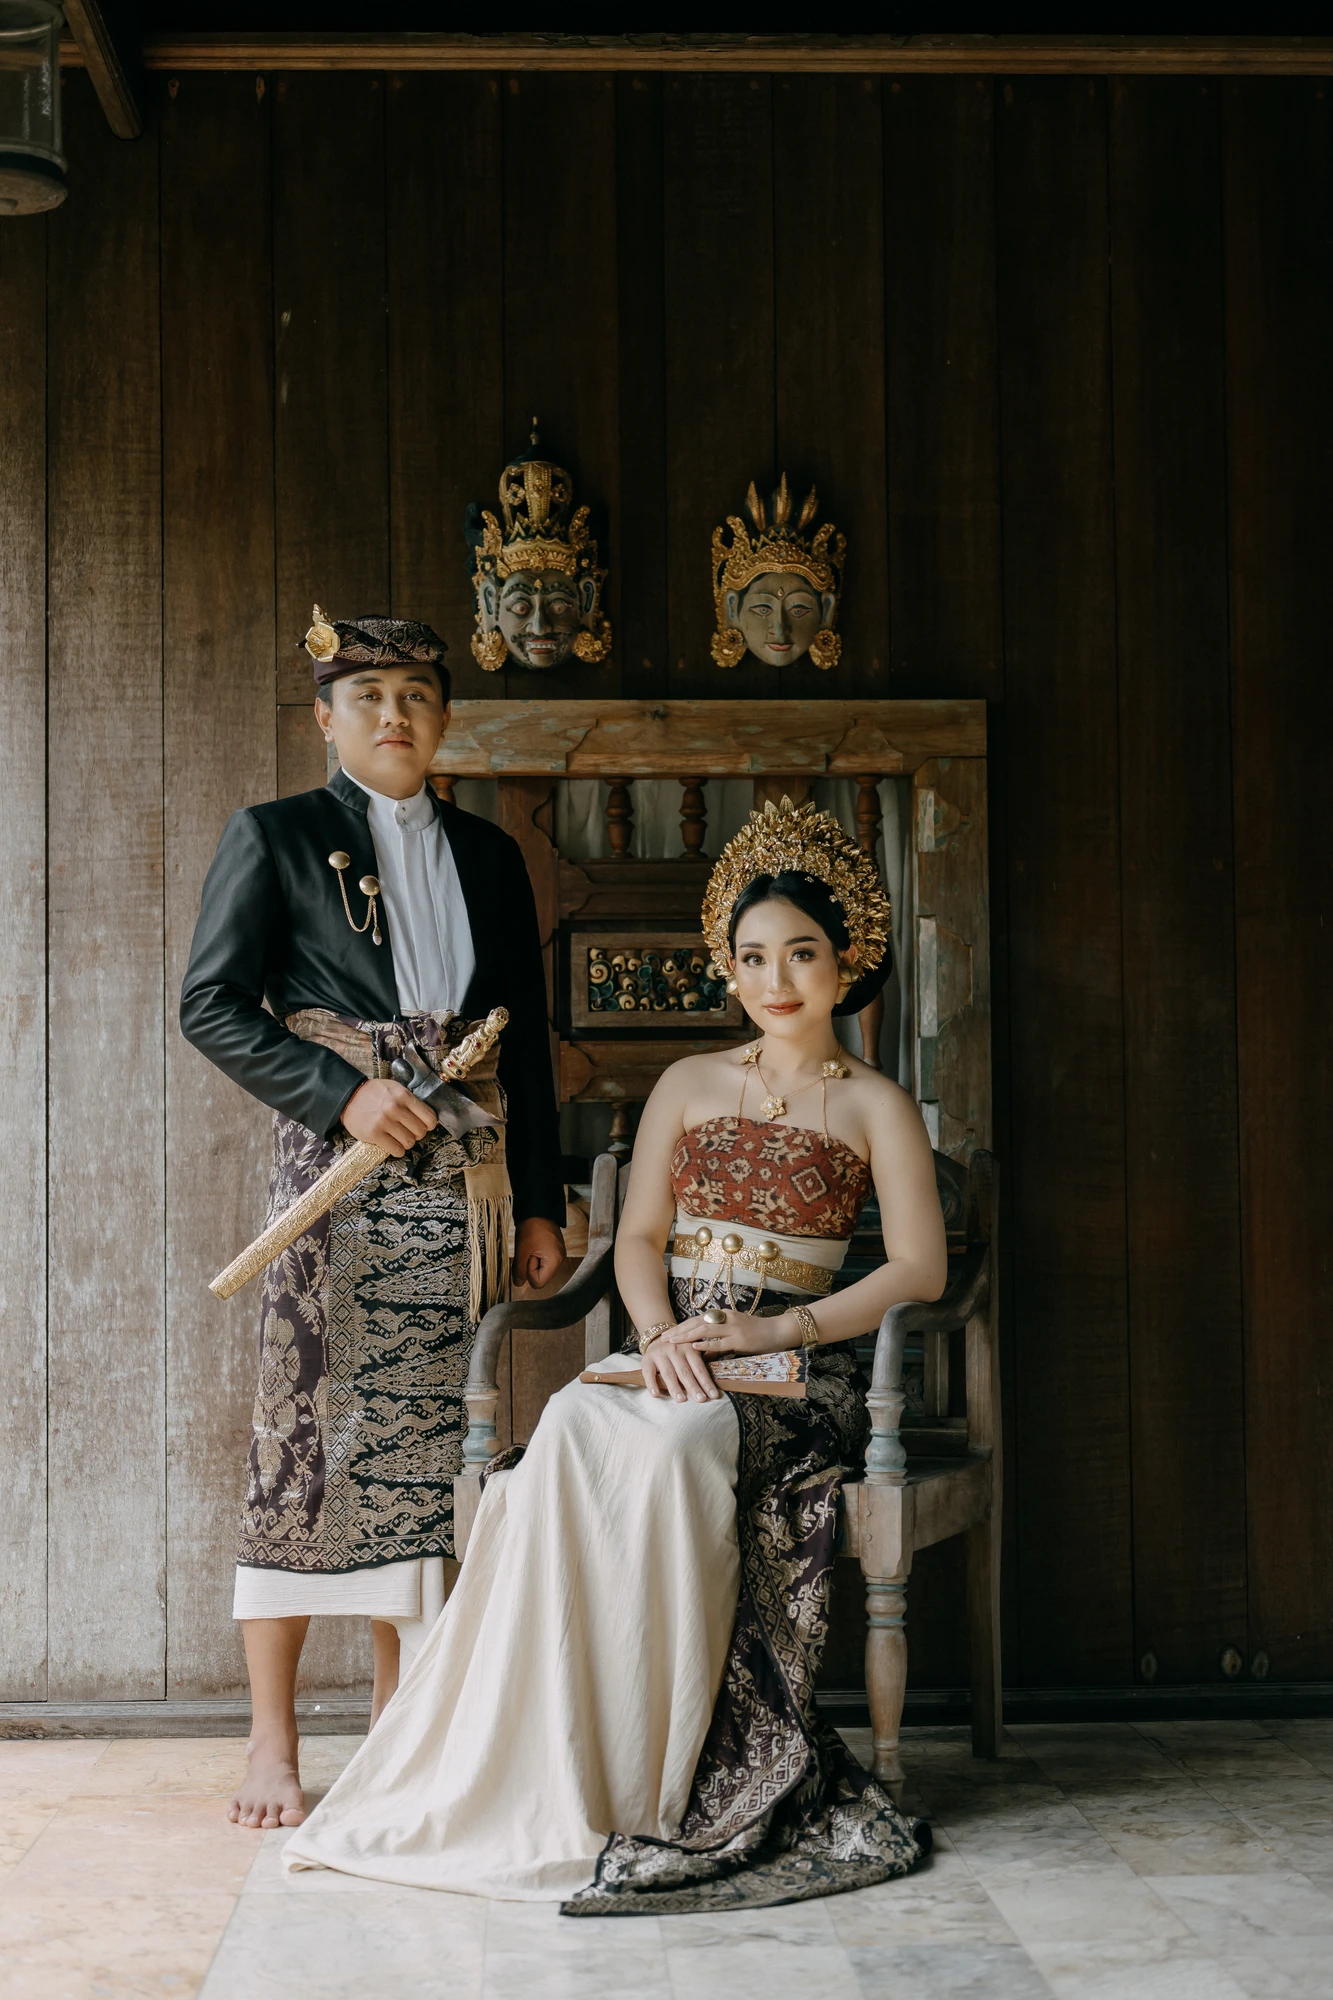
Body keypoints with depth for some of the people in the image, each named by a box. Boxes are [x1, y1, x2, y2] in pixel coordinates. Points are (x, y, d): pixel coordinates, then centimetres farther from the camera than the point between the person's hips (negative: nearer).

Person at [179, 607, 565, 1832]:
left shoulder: (489, 855, 17)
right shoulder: (275, 838, 5)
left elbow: (526, 1041, 17)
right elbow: (211, 1004, -2)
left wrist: (539, 1205, 12)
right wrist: (342, 1093, -14)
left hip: (461, 1185, 4)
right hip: (336, 1176, -4)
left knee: (425, 1446, 5)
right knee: (309, 1441, -6)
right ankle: (274, 1745, 1)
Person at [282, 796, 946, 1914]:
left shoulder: (875, 1107, 7)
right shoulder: (689, 1086, 17)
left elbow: (920, 1269, -3)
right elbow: (639, 1237, 11)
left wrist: (777, 1328, -13)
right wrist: (660, 1332, -10)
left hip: (796, 1375, -3)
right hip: (673, 1361, 3)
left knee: (667, 1451, -36)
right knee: (577, 1434, -32)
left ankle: (652, 1787, -29)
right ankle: (559, 1771, -30)